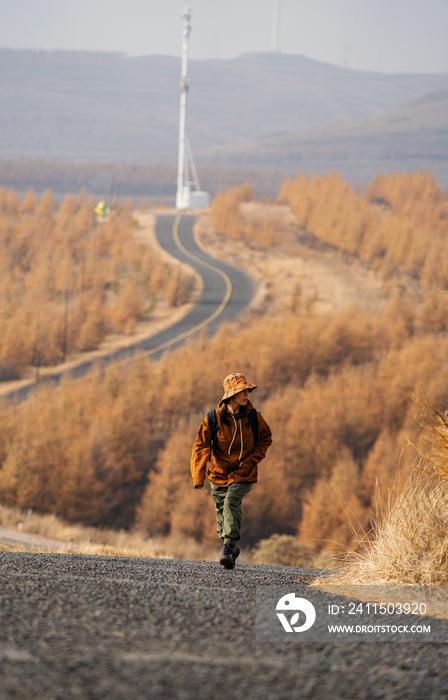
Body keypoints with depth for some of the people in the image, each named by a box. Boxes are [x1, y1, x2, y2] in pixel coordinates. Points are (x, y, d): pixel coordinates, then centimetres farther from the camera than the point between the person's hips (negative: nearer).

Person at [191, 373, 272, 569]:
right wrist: (198, 476, -17)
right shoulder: (213, 419, -11)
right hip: (219, 473, 2)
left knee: (232, 503, -24)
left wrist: (252, 459, -6)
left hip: (243, 474, -2)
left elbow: (265, 438, 9)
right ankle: (230, 547, 36)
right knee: (222, 511, 10)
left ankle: (229, 550, -24)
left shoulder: (253, 417, -7)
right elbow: (201, 447, -8)